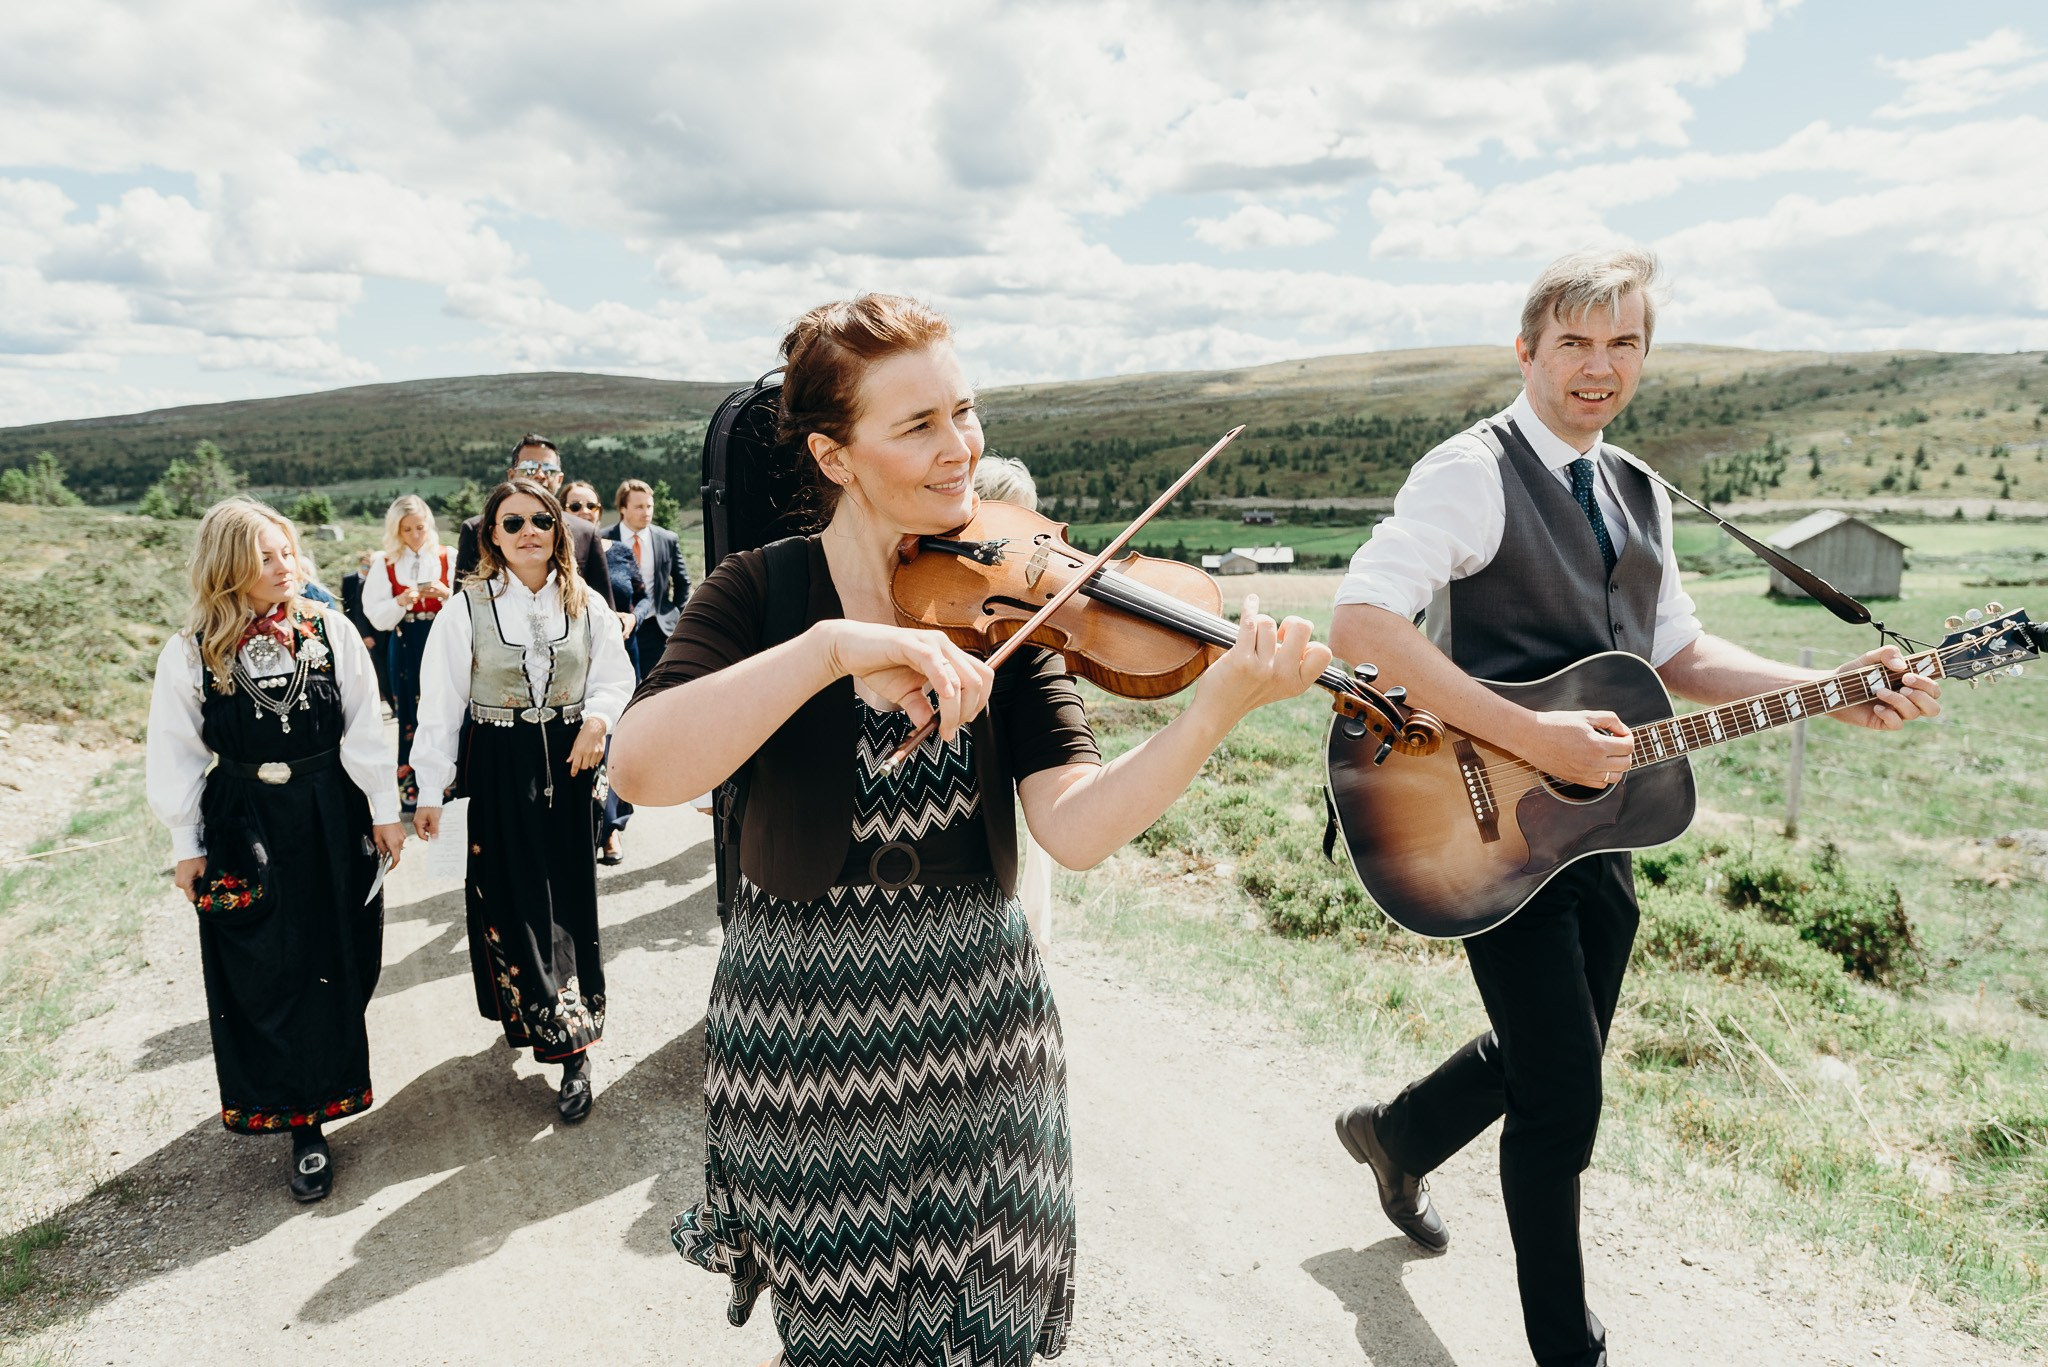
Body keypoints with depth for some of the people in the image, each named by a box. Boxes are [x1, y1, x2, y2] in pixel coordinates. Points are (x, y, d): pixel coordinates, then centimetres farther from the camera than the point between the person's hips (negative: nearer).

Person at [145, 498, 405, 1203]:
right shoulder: (189, 654, -6)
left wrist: (384, 811, -1)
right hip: (243, 828, -1)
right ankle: (303, 1124, 15)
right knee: (268, 973, 4)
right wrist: (187, 845, 1)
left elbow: (364, 728, -2)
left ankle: (326, 1080, 40)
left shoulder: (329, 629, -5)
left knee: (339, 959, 13)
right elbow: (176, 755, 0)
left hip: (332, 819, 1)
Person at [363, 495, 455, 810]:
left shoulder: (448, 558, 2)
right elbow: (378, 618, -1)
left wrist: (446, 594, -18)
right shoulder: (385, 564, 4)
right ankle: (412, 787, 14)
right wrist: (401, 601, -18)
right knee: (411, 715, 4)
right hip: (406, 649, 1)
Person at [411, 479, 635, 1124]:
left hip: (567, 761, 2)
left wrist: (599, 716, -15)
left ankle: (573, 1051, 12)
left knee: (570, 898, 5)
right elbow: (440, 702, -5)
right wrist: (430, 790, -6)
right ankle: (537, 1018, 20)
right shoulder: (467, 608, -6)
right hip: (497, 765, -1)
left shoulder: (586, 604, 1)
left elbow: (615, 676, 8)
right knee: (510, 898, 3)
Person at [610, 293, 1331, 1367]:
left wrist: (1221, 703, -32)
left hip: (977, 1012, 2)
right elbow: (641, 769, -28)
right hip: (805, 1025, -2)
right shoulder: (762, 592, -10)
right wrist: (835, 645, -37)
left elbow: (1074, 827, -18)